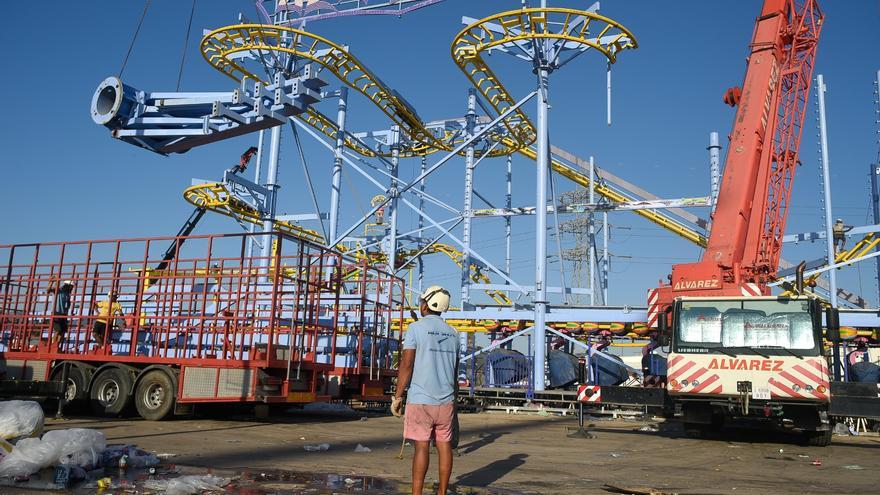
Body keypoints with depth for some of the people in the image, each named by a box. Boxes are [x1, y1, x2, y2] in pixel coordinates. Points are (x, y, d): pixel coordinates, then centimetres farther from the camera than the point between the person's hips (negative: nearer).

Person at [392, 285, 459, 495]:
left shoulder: (416, 328, -8)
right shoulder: (452, 333, 11)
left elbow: (407, 364, -13)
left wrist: (397, 396, -7)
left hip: (420, 399, -5)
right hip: (446, 400, 5)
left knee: (422, 446, -4)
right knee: (444, 445, 7)